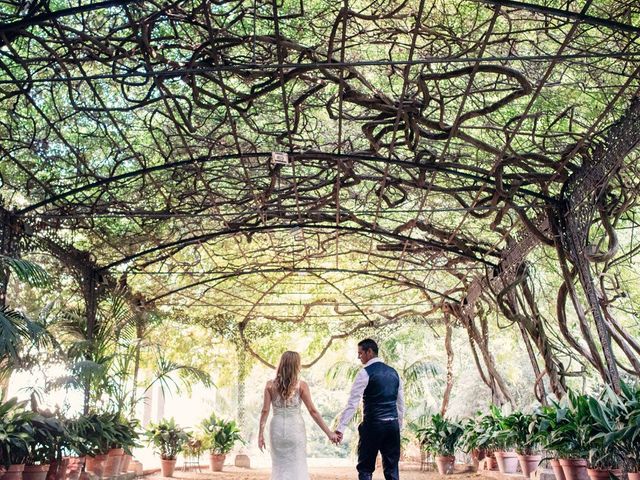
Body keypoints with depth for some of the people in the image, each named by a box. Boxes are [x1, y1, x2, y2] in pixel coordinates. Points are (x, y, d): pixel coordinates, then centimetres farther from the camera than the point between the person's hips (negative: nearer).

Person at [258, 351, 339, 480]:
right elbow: (313, 411, -7)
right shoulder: (301, 385, -7)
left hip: (277, 428, 2)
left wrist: (261, 434, 2)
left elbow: (265, 411, -4)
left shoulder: (270, 385, -2)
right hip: (295, 428, -2)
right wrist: (329, 433, -2)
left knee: (279, 467, 15)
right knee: (297, 467, 9)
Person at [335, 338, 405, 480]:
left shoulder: (365, 373, -9)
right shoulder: (393, 372, 11)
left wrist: (341, 428, -15)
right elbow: (401, 403, 16)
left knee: (365, 468, 6)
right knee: (391, 468, 13)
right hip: (393, 425, 6)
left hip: (373, 425, -6)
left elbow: (352, 403, -15)